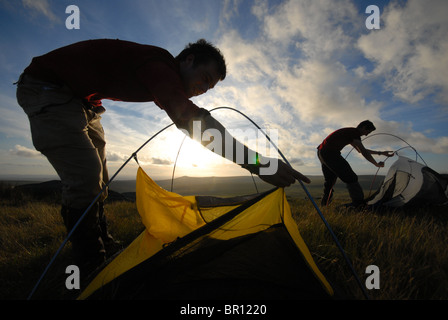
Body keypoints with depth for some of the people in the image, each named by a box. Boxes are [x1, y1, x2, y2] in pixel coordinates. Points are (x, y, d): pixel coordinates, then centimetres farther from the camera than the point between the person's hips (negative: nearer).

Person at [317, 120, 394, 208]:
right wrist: (377, 164, 1)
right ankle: (359, 203, -6)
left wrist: (380, 153, 37)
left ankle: (324, 204, 27)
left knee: (329, 180, 21)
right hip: (330, 153, -11)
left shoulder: (349, 132, 24)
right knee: (350, 177, -7)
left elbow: (361, 150, 33)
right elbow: (364, 152, -12)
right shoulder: (354, 132, -6)